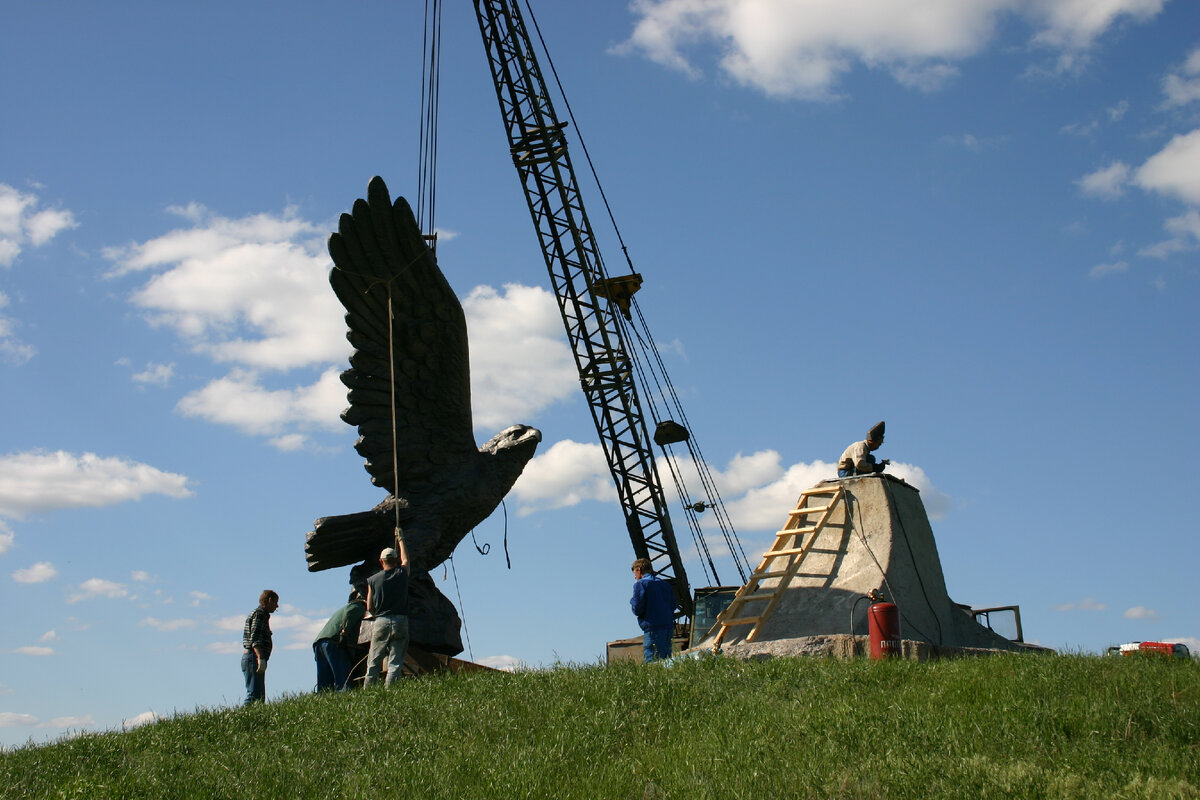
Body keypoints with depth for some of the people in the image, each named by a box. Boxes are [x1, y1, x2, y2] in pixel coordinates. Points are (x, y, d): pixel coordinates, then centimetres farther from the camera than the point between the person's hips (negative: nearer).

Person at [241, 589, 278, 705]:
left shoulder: (258, 613, 24)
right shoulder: (260, 614, -7)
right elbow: (255, 638, -19)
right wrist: (261, 658, -28)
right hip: (254, 658, -10)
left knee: (260, 696, 8)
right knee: (254, 695, -17)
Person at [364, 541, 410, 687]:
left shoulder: (373, 580, 4)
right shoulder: (402, 573, 4)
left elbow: (369, 608, 6)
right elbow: (405, 559, 27)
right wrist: (401, 539, 40)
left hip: (380, 622, 0)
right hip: (400, 622, 0)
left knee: (373, 663, 7)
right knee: (395, 663, -1)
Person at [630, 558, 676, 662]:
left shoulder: (640, 584, -3)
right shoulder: (664, 583, 19)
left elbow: (637, 609, -9)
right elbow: (673, 605, 19)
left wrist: (632, 600, 9)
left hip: (653, 629, -7)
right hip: (669, 628, 7)